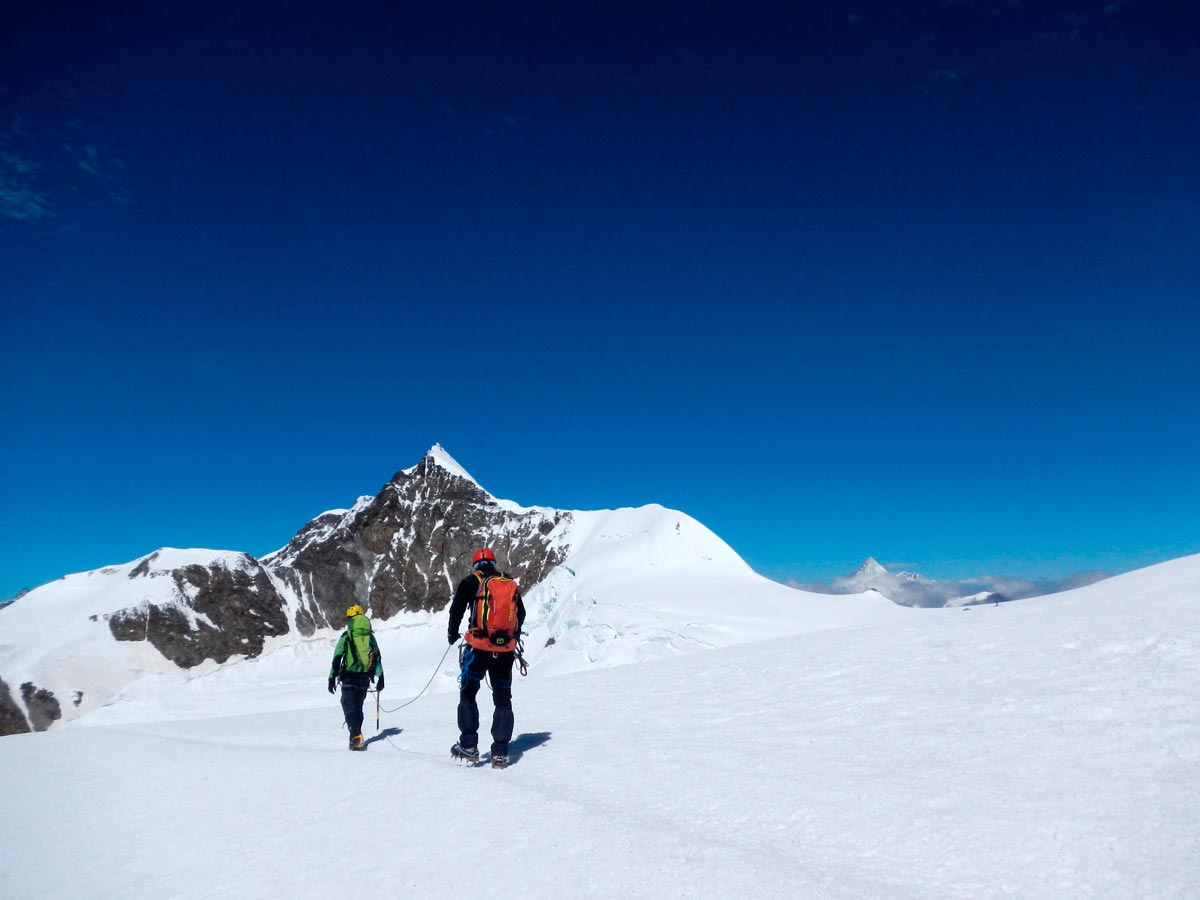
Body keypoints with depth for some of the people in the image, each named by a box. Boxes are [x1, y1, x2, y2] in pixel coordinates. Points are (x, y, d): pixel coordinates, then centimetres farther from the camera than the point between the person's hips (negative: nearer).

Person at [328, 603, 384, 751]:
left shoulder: (346, 637, -4)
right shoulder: (370, 636, 7)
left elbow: (337, 658, -6)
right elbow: (378, 657, 6)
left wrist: (332, 678, -2)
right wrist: (380, 678, 11)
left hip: (349, 678, -4)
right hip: (364, 678, 4)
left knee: (349, 706, -1)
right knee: (358, 706, 17)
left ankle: (356, 737, -17)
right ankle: (356, 735, 21)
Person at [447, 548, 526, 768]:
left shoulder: (471, 582, -1)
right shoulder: (511, 583, 10)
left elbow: (456, 610, -4)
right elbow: (521, 614, 16)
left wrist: (452, 635, 14)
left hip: (479, 647, -3)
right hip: (506, 649, 3)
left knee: (468, 694, 12)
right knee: (503, 699, 11)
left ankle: (469, 745, 6)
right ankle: (500, 752, 11)